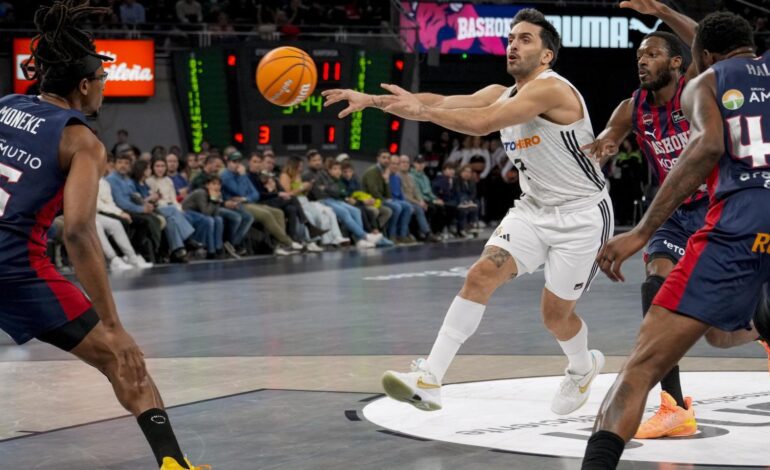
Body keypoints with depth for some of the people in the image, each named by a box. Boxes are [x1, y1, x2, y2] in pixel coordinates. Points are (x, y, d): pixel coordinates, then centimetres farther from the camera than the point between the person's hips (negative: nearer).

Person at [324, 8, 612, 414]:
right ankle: (429, 380, -21)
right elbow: (441, 103, -5)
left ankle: (583, 367, 39)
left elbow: (482, 123, -32)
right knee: (481, 275, -14)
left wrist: (421, 110, -27)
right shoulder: (500, 94, 5)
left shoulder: (551, 88, -21)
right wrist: (371, 100, -15)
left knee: (555, 314, 3)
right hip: (534, 209, 7)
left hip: (582, 216, -7)